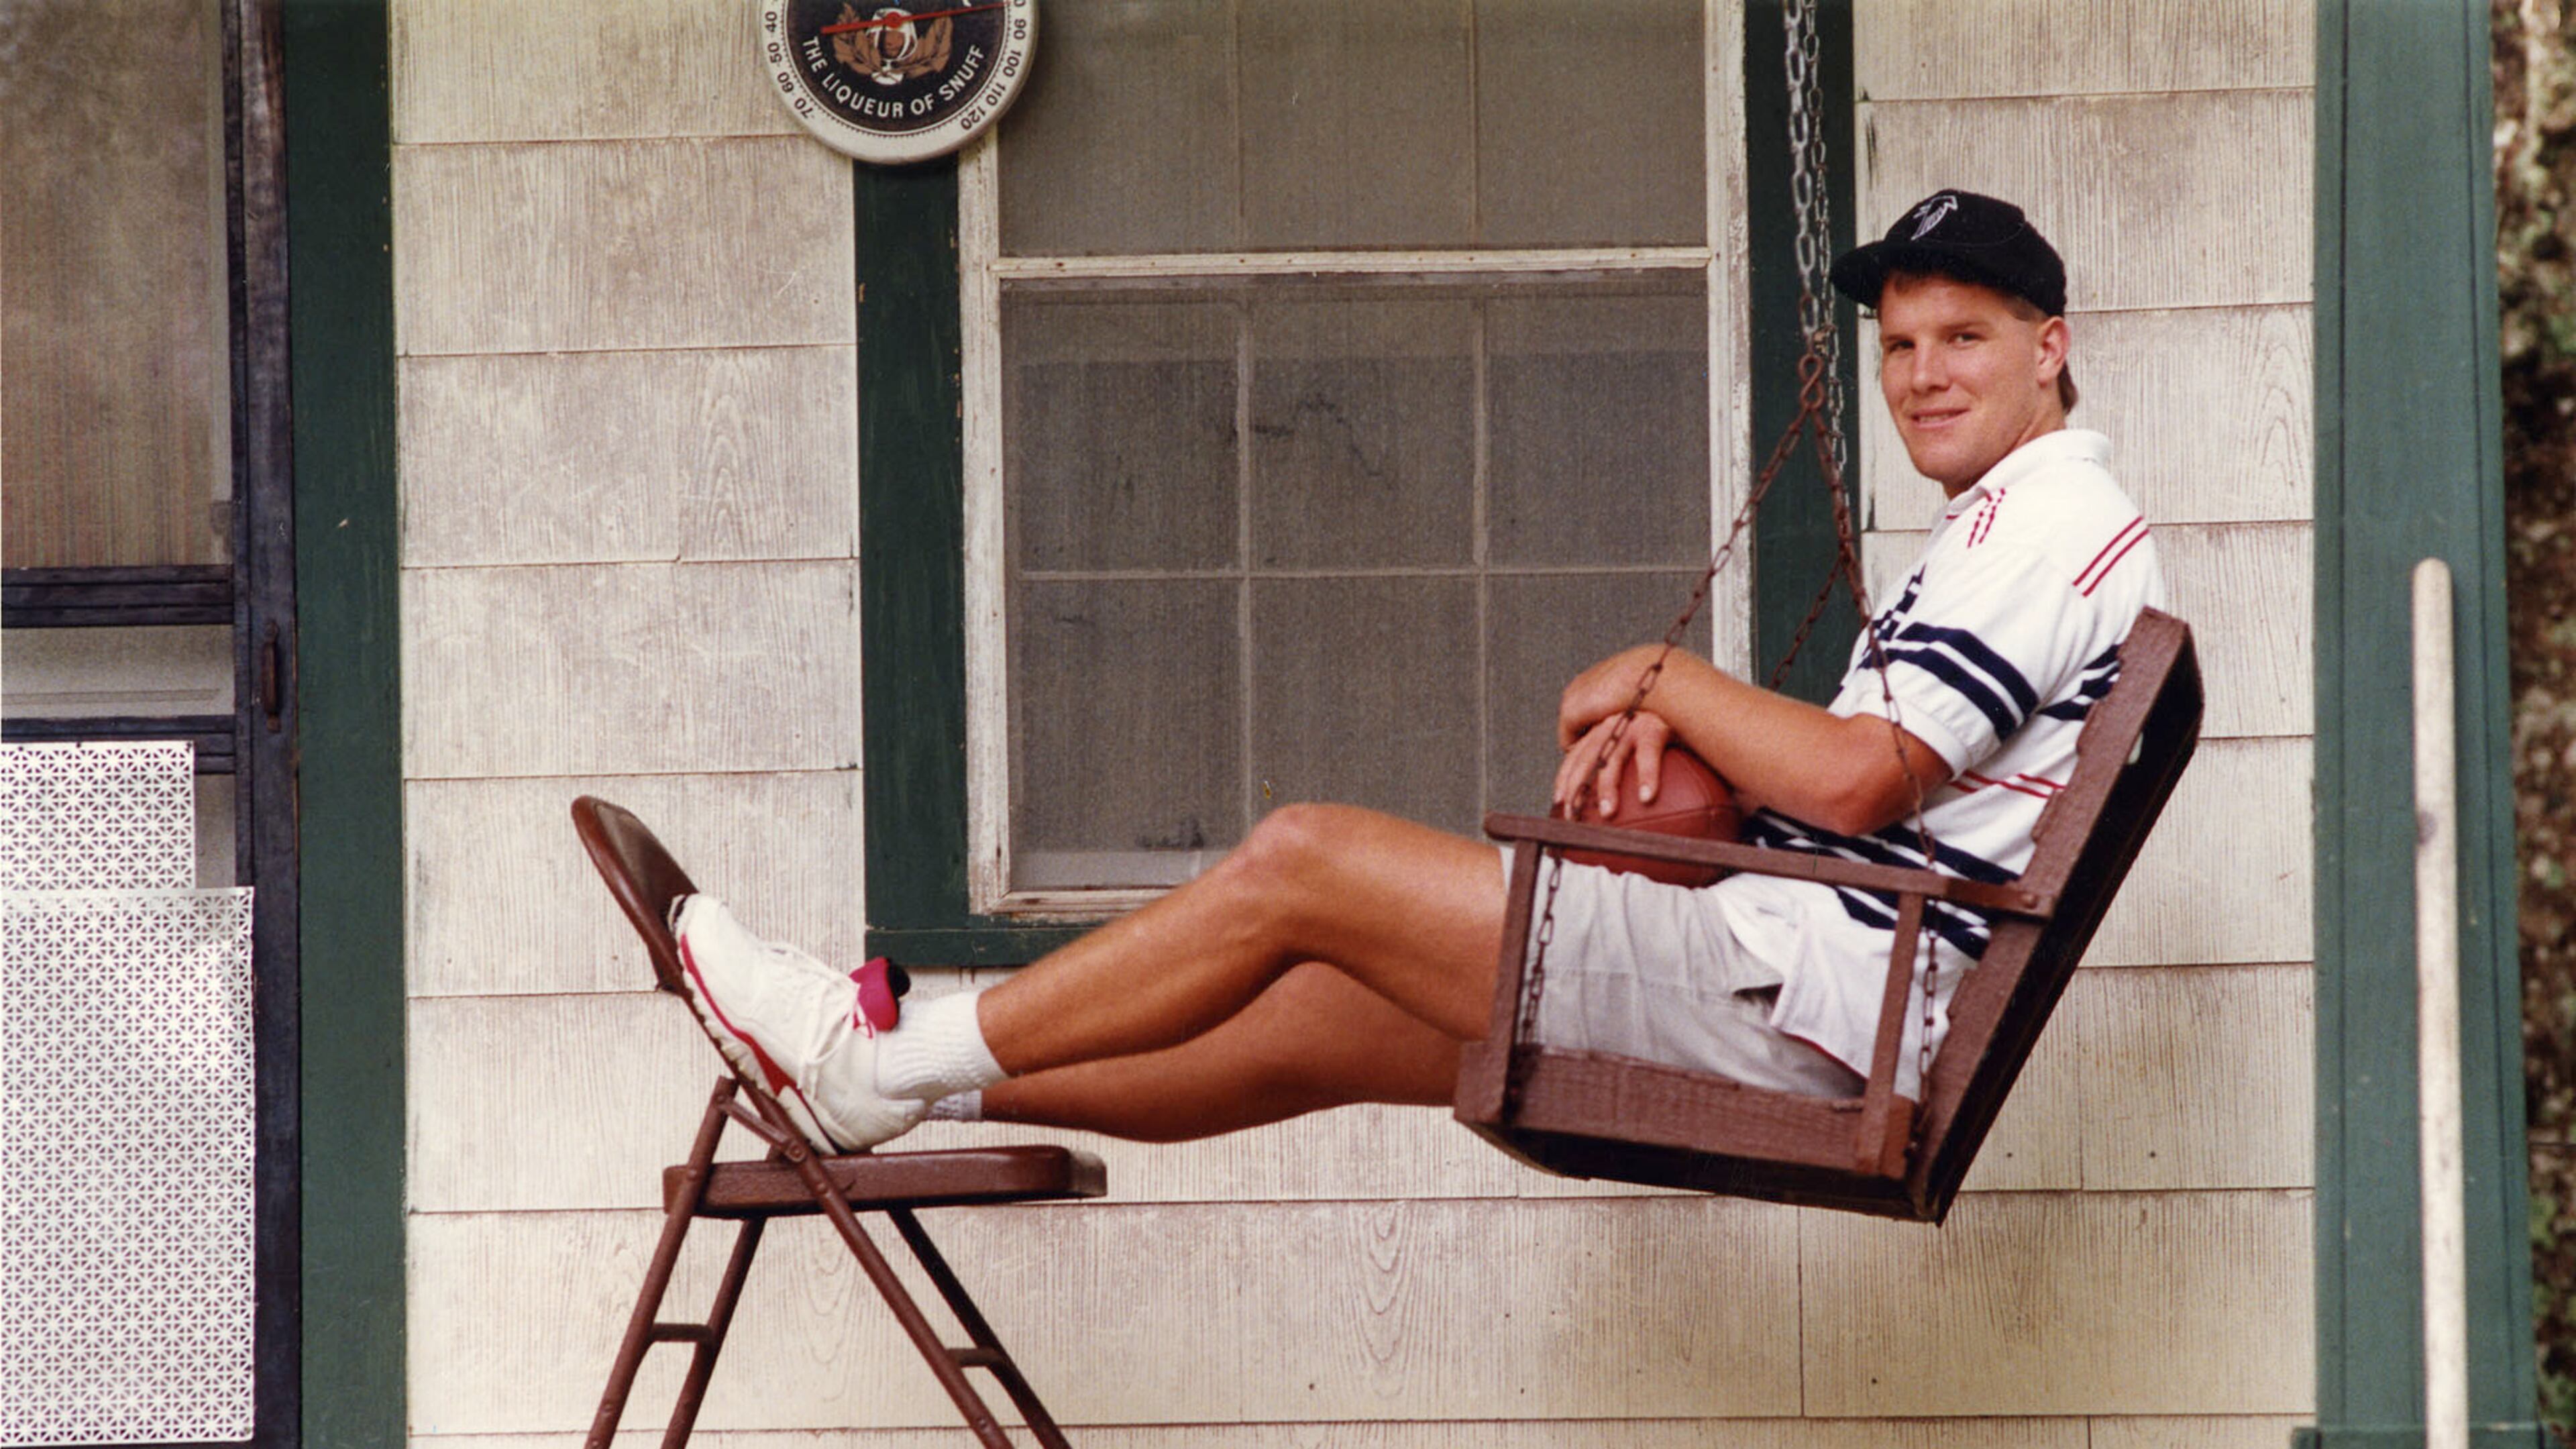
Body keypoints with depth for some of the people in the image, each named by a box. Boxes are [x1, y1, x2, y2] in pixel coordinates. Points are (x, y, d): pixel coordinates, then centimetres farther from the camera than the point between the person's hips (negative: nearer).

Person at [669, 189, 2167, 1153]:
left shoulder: (2053, 519, -10)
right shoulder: (2020, 531, 23)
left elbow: (1854, 779, -20)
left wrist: (1662, 678, -5)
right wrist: (1668, 732, 3)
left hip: (1804, 989, -10)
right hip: (1804, 1003, 10)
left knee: (1298, 863, -7)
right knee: (1312, 1018, 13)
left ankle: (890, 1059, 1)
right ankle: (883, 1081, 20)